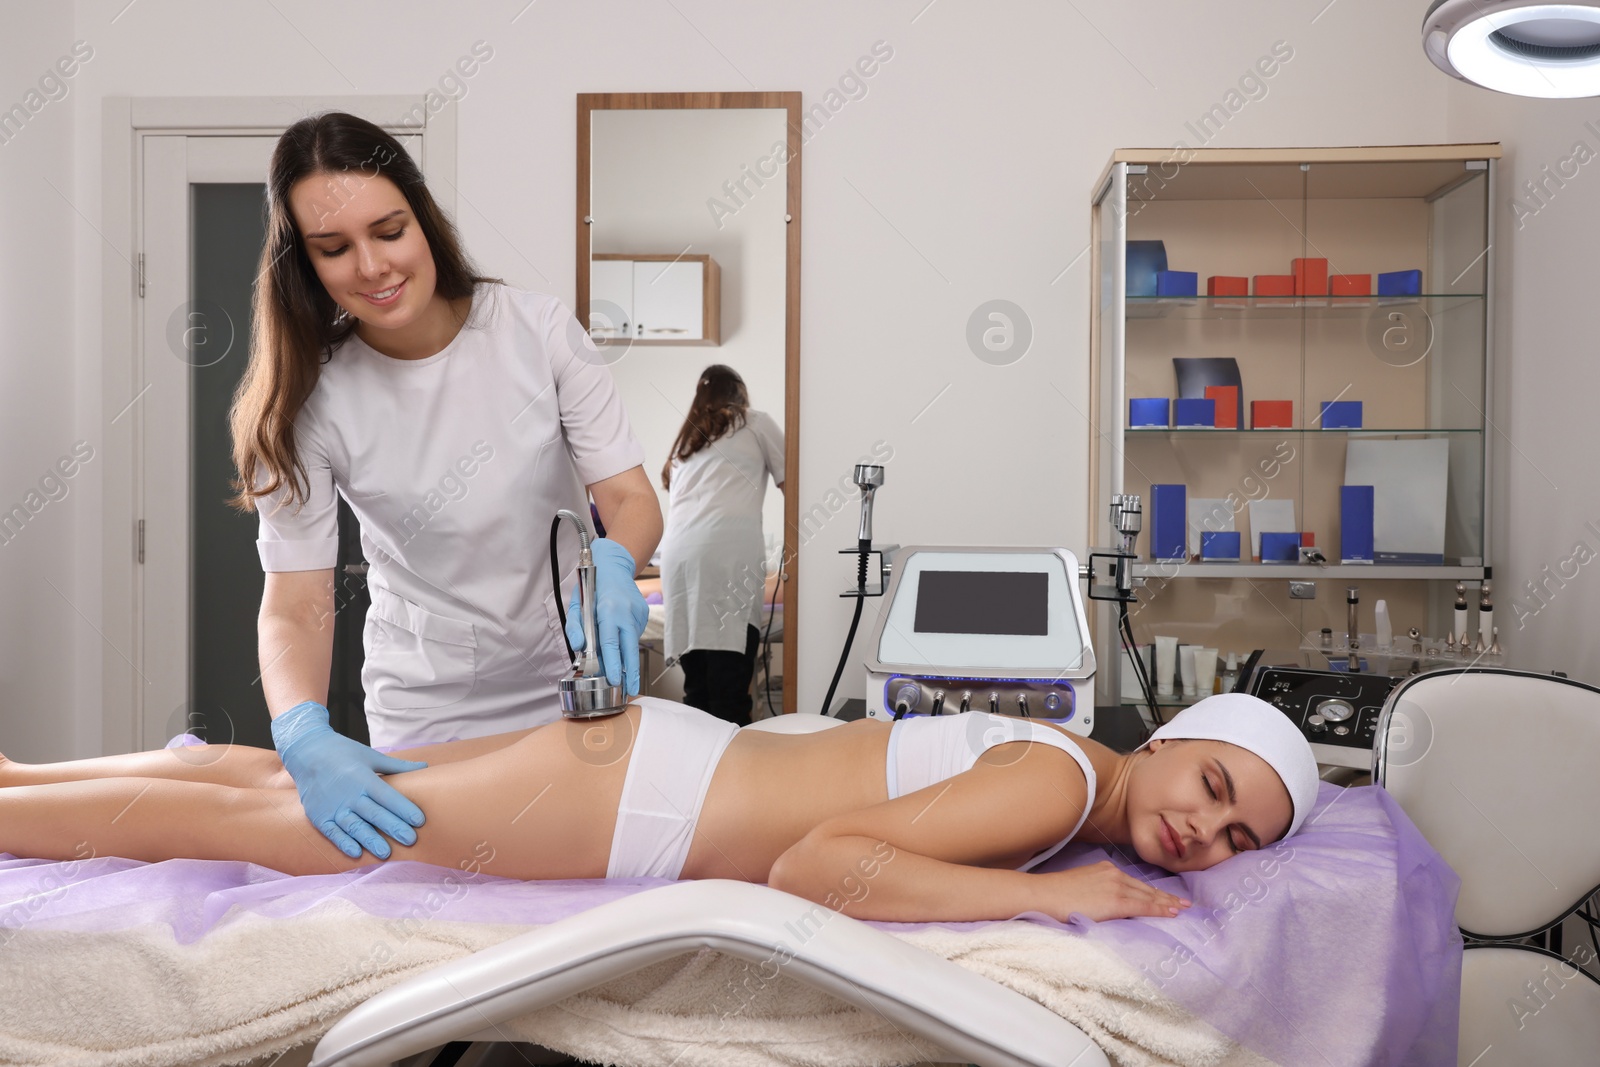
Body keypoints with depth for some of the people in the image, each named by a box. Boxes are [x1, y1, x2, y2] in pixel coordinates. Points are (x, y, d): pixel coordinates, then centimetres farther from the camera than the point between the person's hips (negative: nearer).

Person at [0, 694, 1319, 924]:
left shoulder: (1054, 752, 5)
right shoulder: (1054, 781, -21)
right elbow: (816, 866, -29)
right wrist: (1052, 892, -24)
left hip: (658, 750, 7)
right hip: (629, 790, -7)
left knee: (288, 783, 18)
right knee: (246, 816, 6)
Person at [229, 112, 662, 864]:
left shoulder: (538, 331, -12)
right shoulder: (311, 401, -12)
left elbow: (632, 500, -10)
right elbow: (295, 604, -15)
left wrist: (613, 564, -32)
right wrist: (305, 737, -33)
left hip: (574, 682, 1)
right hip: (426, 715, -1)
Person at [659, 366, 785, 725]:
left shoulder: (684, 441, 34)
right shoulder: (756, 423, 21)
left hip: (678, 553, 5)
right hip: (727, 552, -5)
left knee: (696, 689, 5)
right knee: (729, 691, -9)